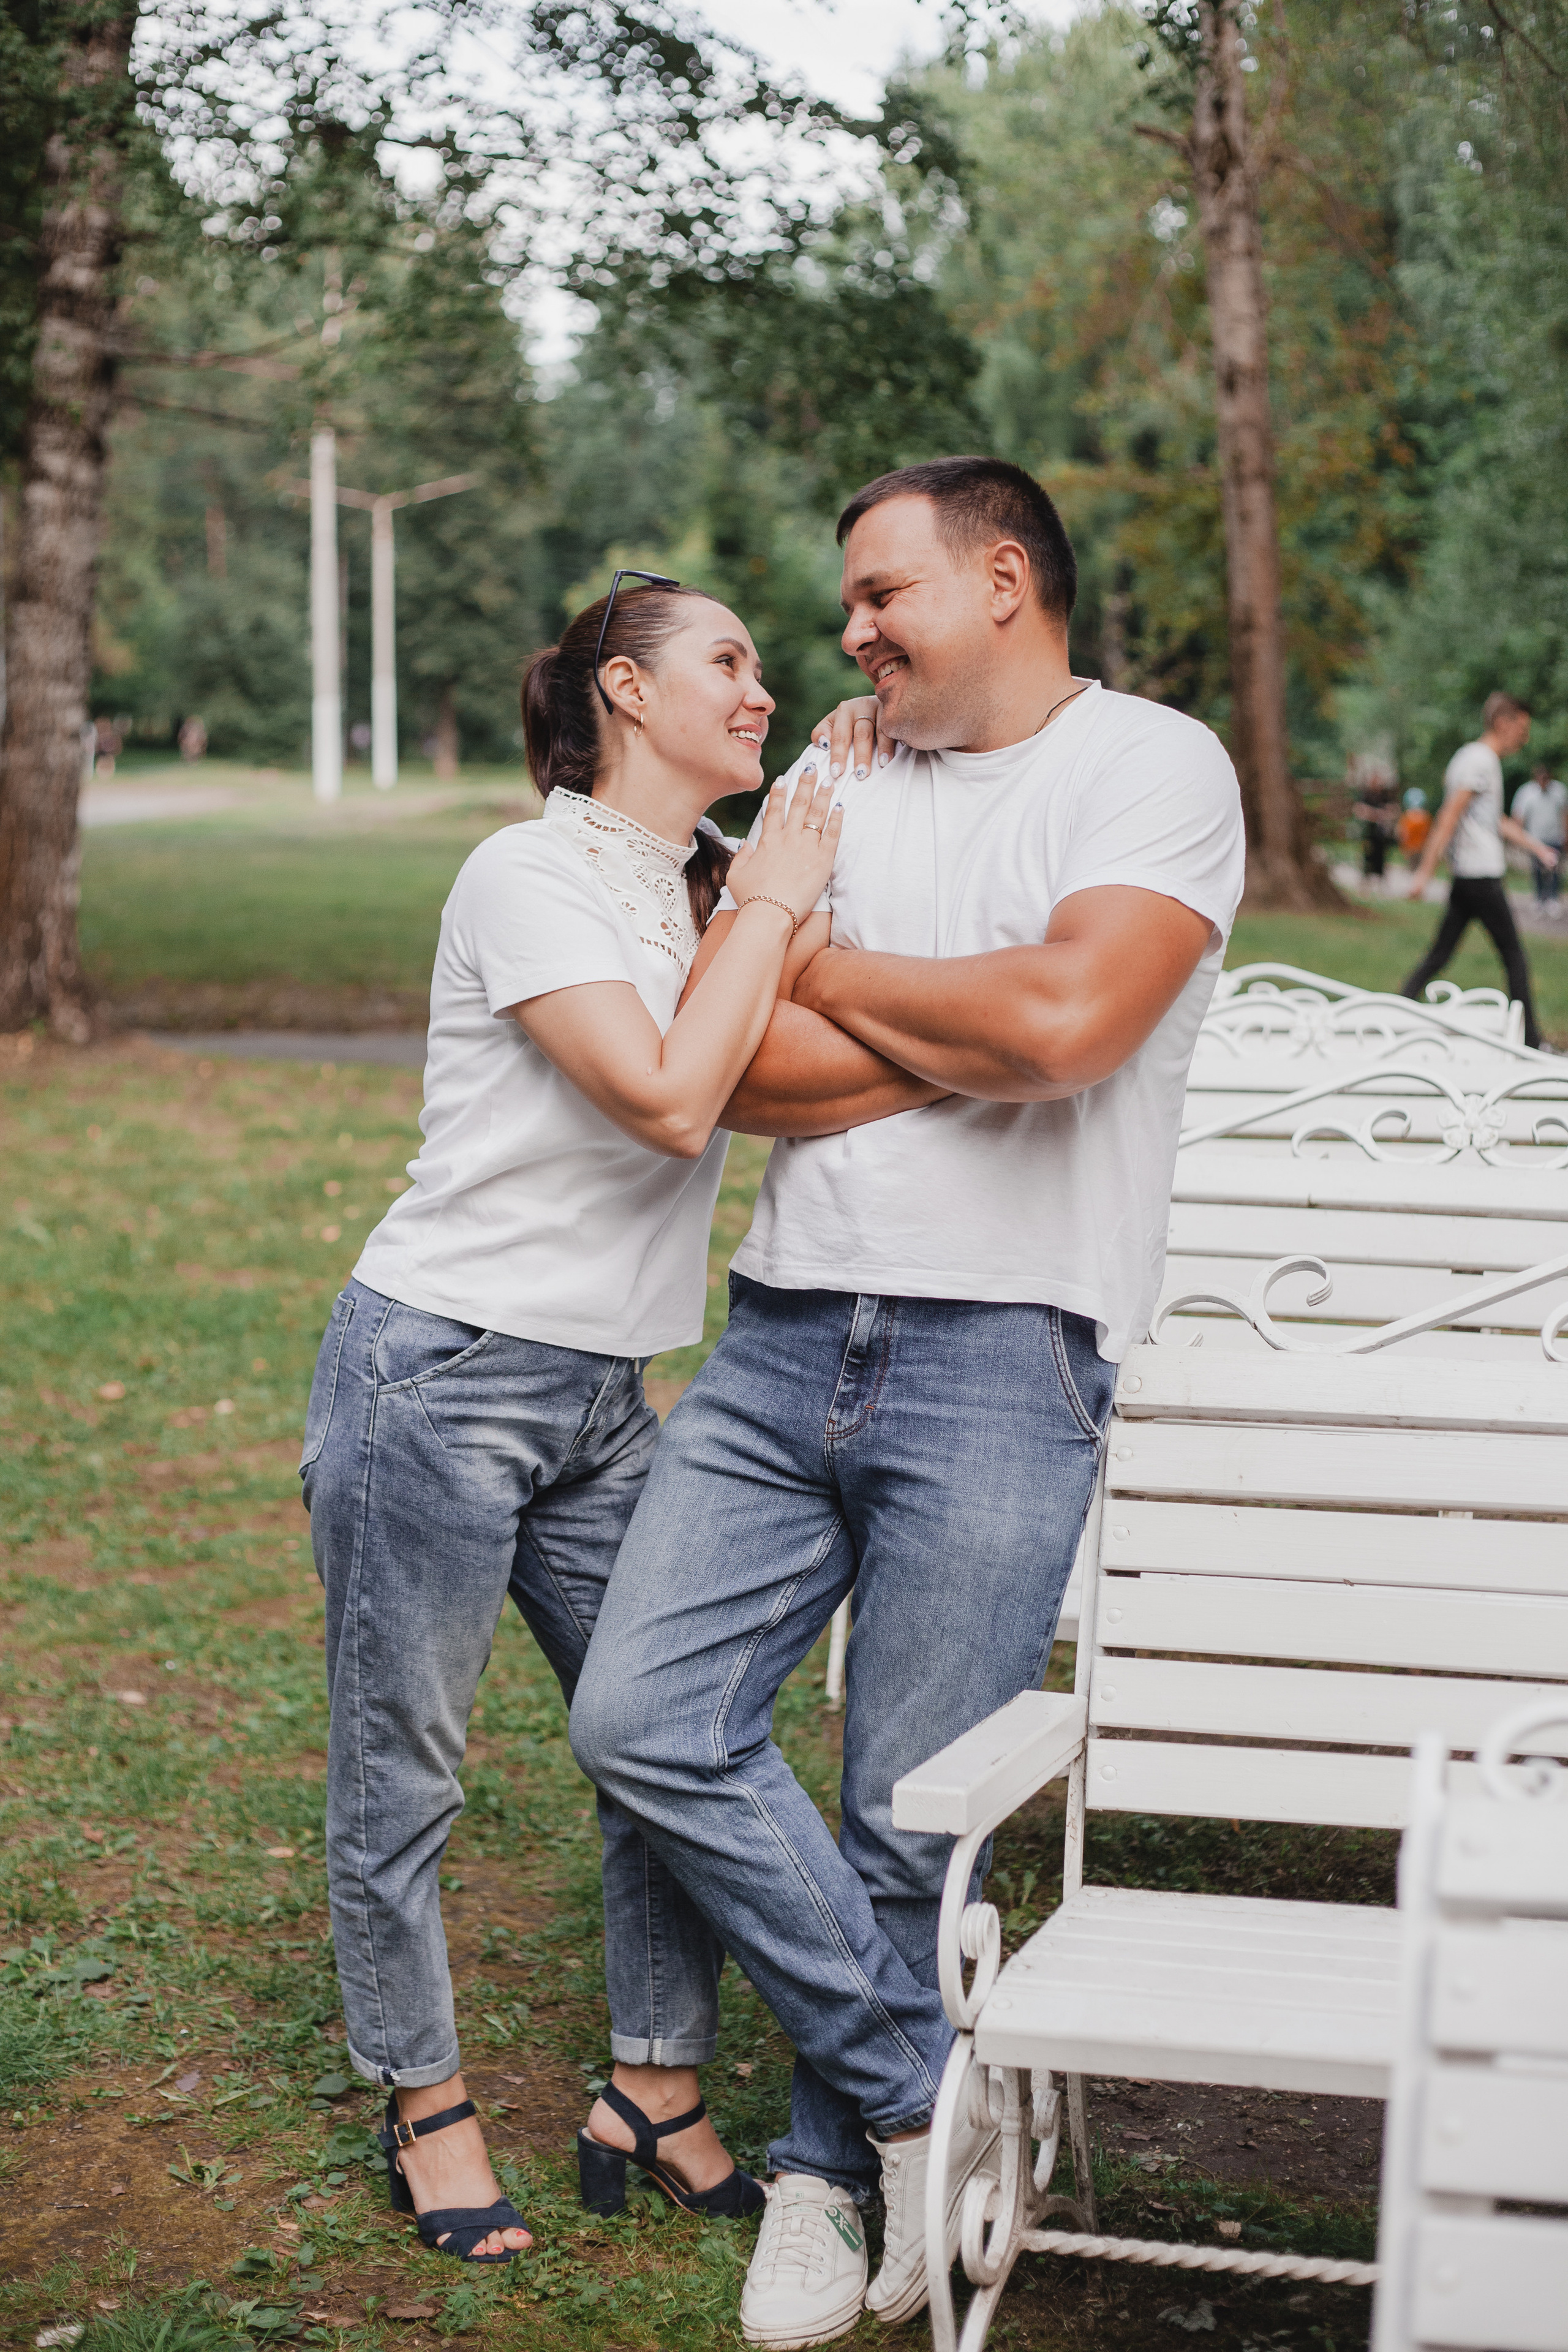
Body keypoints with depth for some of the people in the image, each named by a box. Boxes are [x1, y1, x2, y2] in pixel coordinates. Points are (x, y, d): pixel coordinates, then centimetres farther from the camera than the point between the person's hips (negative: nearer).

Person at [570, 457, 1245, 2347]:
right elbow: (717, 1064, 2)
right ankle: (926, 2092, 10)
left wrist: (835, 976, -3)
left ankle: (831, 2160, 26)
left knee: (907, 1828, 2)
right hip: (783, 1337, 6)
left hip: (997, 1358, -5)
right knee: (645, 1725, -3)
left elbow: (1065, 1021, -20)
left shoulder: (1155, 767, -1)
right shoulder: (839, 783, 15)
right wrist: (970, 1043, -7)